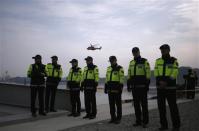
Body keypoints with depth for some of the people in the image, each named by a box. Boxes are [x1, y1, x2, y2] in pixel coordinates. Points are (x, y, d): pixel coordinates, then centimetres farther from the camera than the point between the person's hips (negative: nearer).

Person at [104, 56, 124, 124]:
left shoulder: (119, 68, -4)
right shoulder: (108, 68, 16)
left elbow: (121, 78, -10)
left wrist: (120, 88, -16)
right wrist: (106, 88, 15)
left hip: (117, 89, -6)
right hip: (110, 89, 6)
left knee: (118, 104, 2)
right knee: (111, 104, 10)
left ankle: (118, 118, 10)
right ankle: (113, 118, 19)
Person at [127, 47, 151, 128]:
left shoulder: (144, 62, -2)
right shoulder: (131, 63, 16)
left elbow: (148, 73, -6)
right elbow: (129, 74, 17)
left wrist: (147, 84, -13)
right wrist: (128, 85, 11)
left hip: (142, 86, -5)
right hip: (134, 86, 6)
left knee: (144, 104, -1)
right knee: (136, 104, 9)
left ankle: (145, 121, 8)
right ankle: (138, 121, 18)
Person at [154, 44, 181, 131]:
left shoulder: (174, 60, 1)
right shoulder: (158, 61, 11)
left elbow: (174, 73, -7)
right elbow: (156, 73, 4)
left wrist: (166, 82, -17)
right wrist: (160, 81, -13)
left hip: (170, 87, -4)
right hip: (160, 87, 4)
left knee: (173, 106, -1)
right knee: (161, 106, 5)